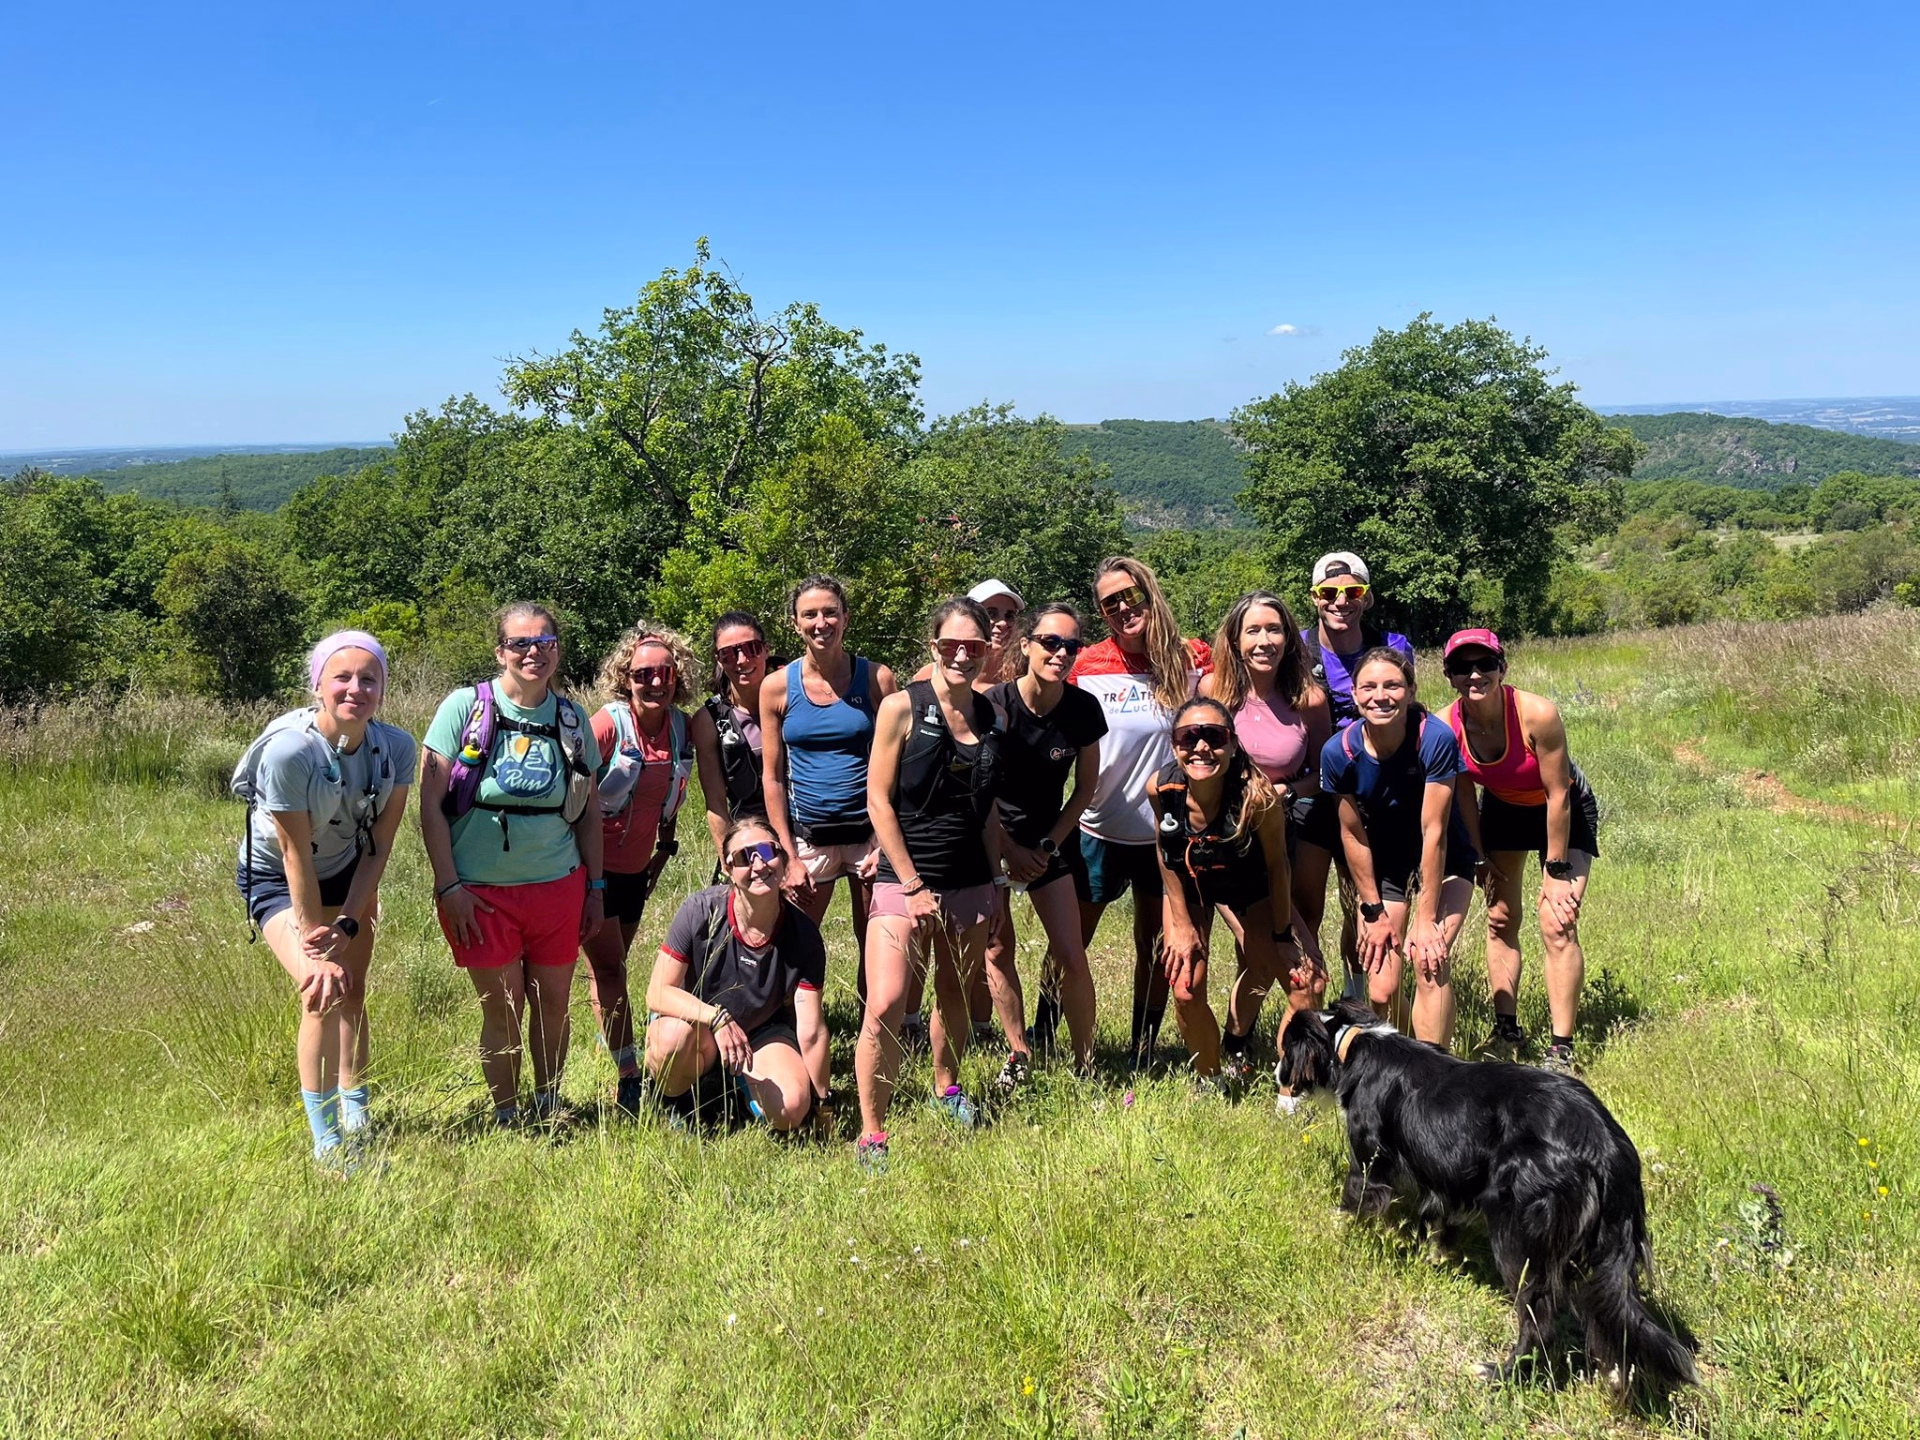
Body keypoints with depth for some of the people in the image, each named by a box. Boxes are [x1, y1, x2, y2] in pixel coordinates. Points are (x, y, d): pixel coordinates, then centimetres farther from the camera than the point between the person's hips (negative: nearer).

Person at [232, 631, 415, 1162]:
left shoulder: (397, 748, -20)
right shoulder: (288, 751, -33)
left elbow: (379, 844, -14)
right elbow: (297, 857, -27)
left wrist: (348, 926, -22)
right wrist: (318, 952, -22)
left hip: (348, 872, 5)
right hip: (278, 879, -4)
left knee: (352, 993, 11)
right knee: (323, 993, -19)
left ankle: (355, 1113, 31)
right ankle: (326, 1143, -6)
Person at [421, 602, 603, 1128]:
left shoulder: (572, 719, 4)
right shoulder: (465, 708, -6)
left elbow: (589, 809, 11)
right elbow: (430, 802, -6)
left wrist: (596, 887, 9)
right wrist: (448, 886, -10)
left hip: (558, 886, 3)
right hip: (481, 890, -2)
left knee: (552, 1003, 8)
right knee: (503, 1009, 3)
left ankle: (548, 1108, 28)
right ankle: (506, 1119, 20)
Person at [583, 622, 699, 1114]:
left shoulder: (683, 728, 0)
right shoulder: (609, 724, -17)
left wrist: (665, 848, 16)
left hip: (637, 868, 6)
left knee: (612, 967, 16)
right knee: (608, 968, -7)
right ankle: (630, 1079, -7)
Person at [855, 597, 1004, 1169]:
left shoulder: (992, 714, 6)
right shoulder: (903, 707, -8)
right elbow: (878, 800, -10)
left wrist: (1000, 869, 9)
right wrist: (912, 885, -12)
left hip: (971, 881, 5)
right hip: (906, 877, -5)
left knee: (954, 995, 17)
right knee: (885, 1006, -15)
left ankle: (947, 1090, 42)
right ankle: (871, 1134, -2)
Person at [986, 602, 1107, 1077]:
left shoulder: (1084, 709, -11)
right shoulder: (995, 703, -19)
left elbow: (1086, 785, 2)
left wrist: (1049, 846, -3)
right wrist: (1009, 850, -7)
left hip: (1052, 837, 1)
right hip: (991, 837, -1)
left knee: (1071, 957, -5)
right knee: (997, 951, 4)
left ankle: (1085, 1063, 10)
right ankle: (1019, 1055, 19)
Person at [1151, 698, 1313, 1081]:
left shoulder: (1257, 795, -36)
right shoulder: (1161, 787, -31)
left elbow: (1277, 866, -19)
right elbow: (1163, 850, -11)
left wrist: (1282, 935, -9)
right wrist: (1181, 924, -8)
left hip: (1244, 886, 0)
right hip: (1187, 884, 1)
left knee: (1304, 978, -8)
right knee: (1186, 993, -5)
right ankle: (1210, 1082, 21)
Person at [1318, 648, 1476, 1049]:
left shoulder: (1435, 739, -28)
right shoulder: (1339, 751, -21)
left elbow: (1433, 832, -24)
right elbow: (1352, 835, -9)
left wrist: (1427, 918, -22)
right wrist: (1374, 912, -5)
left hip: (1443, 861, -2)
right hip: (1383, 863, 2)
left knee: (1430, 961, -24)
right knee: (1381, 993, -3)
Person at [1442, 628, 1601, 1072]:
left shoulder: (1537, 713, -34)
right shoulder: (1445, 726, -23)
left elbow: (1558, 796, -25)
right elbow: (1464, 799, -8)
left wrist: (1556, 871, -20)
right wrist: (1482, 859, -3)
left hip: (1564, 813, -4)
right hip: (1503, 809, 4)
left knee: (1558, 926, -13)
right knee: (1500, 920, 4)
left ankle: (1560, 1050, -7)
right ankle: (1507, 1031, 16)